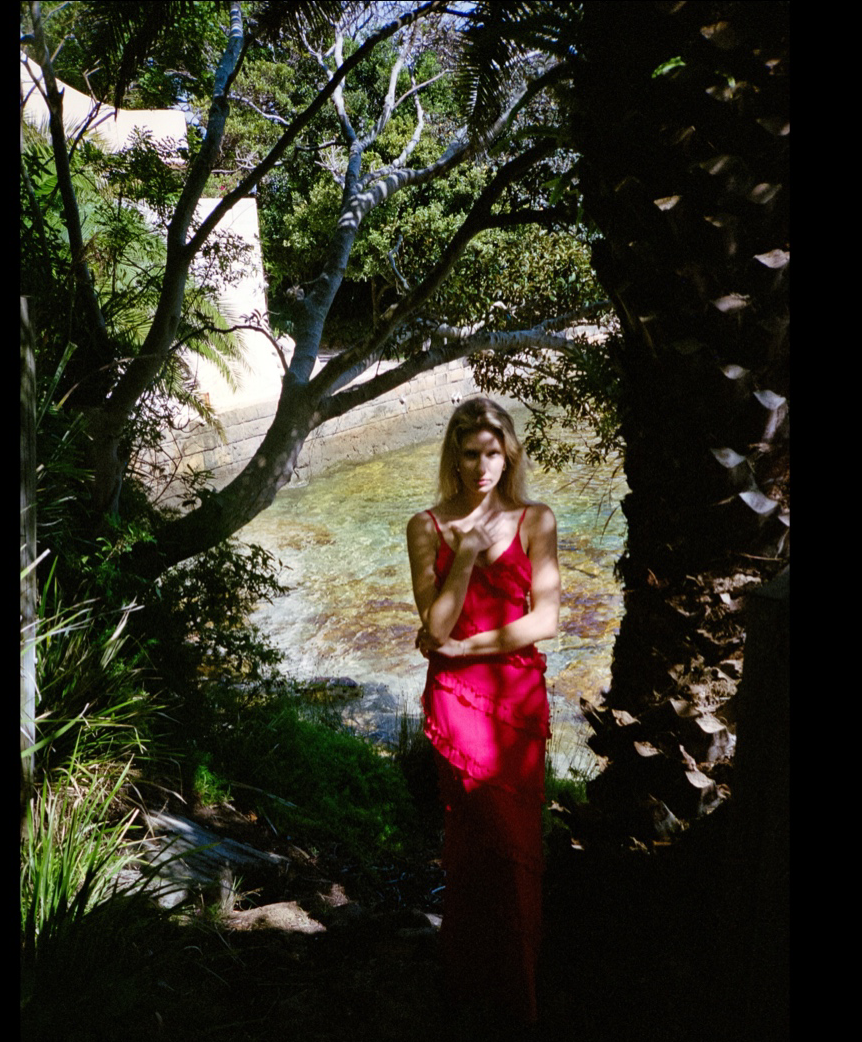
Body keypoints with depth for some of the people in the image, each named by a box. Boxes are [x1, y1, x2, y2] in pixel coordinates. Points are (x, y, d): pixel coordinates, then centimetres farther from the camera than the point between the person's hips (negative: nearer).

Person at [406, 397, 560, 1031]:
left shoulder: (535, 521, 3)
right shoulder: (428, 527, 2)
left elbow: (545, 621, -3)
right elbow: (436, 629, -5)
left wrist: (462, 646, -5)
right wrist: (466, 553, -14)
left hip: (520, 692, 1)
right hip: (456, 696, -1)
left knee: (513, 836, 6)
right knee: (501, 835, -5)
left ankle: (499, 988, 28)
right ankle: (512, 997, 17)